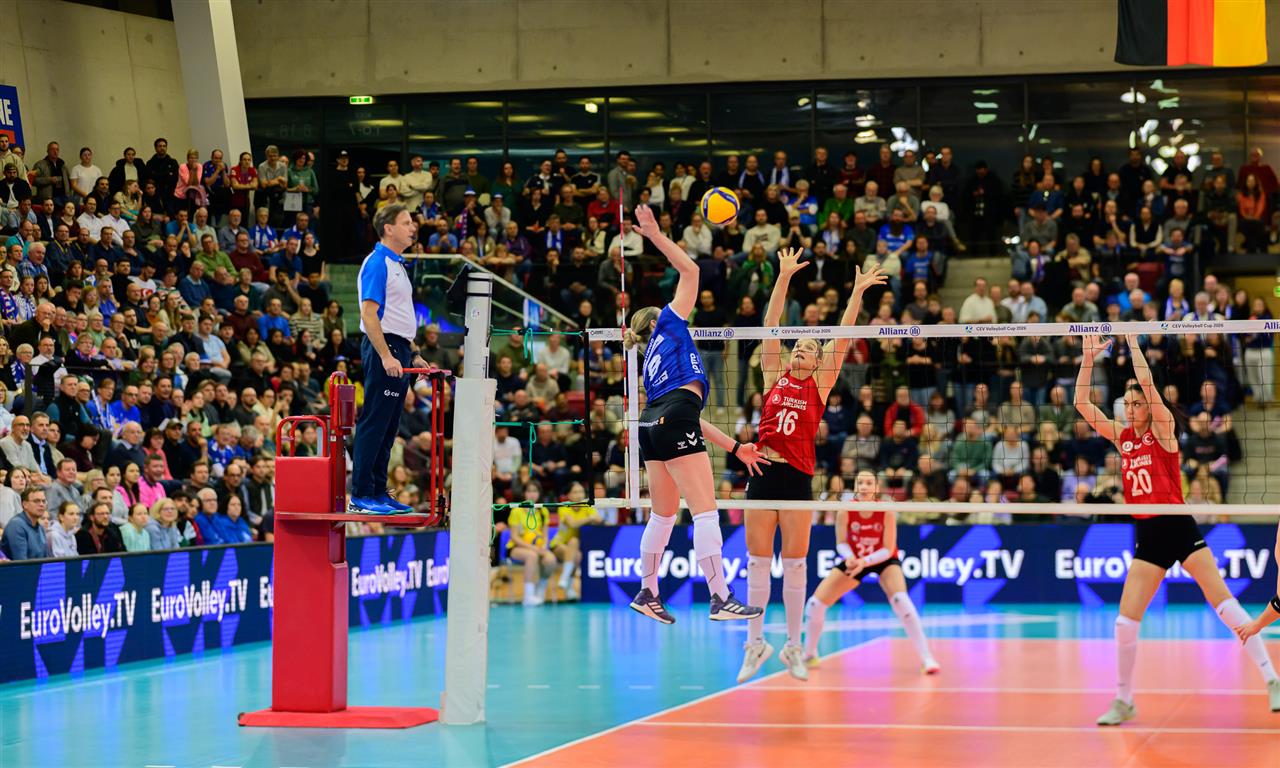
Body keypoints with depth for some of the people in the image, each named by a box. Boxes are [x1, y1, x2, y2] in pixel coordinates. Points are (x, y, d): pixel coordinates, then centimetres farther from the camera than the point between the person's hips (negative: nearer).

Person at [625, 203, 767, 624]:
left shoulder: (653, 362, 31)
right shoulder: (669, 325, 14)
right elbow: (690, 271, 7)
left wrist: (735, 447, 25)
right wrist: (656, 236, 10)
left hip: (653, 424, 9)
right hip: (675, 421, -9)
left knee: (663, 514, 17)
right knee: (705, 511, -11)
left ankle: (647, 593, 22)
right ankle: (721, 599, -17)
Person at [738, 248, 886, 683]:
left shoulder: (820, 385, 8)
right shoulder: (774, 377, 11)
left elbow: (842, 338, 2)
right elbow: (770, 326, 6)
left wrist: (858, 292, -3)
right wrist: (784, 278, 1)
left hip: (797, 478, -1)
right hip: (762, 472, 1)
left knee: (794, 565, 2)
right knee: (757, 562, 4)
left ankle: (793, 648, 10)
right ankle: (755, 643, 12)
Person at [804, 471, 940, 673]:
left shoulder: (887, 512, -26)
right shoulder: (845, 511, -22)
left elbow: (887, 550, -22)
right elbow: (841, 543, -12)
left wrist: (865, 562, -38)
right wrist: (849, 557, -35)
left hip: (884, 560, -3)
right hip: (855, 560, 3)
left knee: (900, 599, -32)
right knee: (816, 602, -7)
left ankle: (926, 658, -26)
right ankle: (809, 655, 20)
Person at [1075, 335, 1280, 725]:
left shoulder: (1162, 430, -3)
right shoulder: (1121, 437, 11)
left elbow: (1147, 382, -16)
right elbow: (1082, 403, 6)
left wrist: (1132, 342, -11)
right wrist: (1088, 356, 0)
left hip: (1178, 528, -5)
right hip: (1145, 536, 5)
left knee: (1223, 601, -13)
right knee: (1125, 622, 0)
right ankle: (1124, 700, 14)